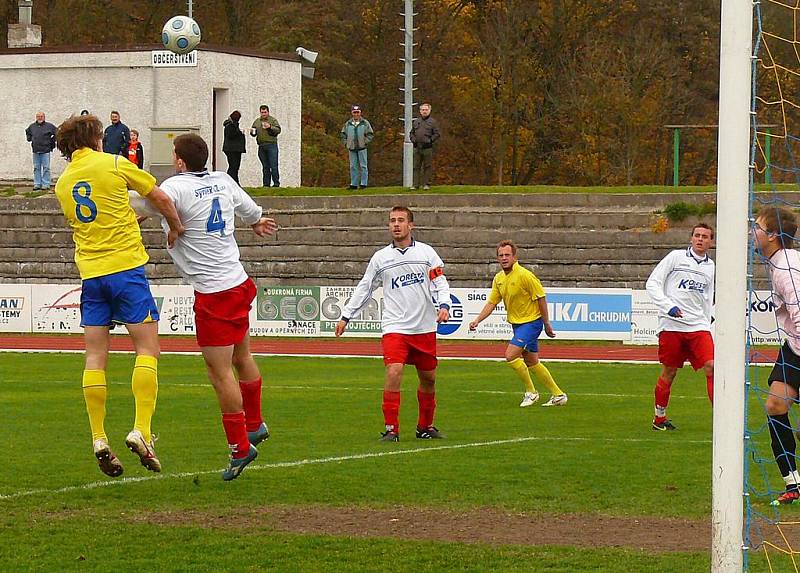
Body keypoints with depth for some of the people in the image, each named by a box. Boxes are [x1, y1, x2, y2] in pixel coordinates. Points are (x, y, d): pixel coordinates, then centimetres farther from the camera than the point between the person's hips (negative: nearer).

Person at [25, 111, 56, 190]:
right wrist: (29, 138, 13)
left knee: (46, 168, -3)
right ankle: (37, 184, 12)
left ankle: (46, 184, 1)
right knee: (36, 168, 7)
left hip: (45, 151, -4)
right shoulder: (32, 126, 10)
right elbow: (27, 132, 30)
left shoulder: (49, 126, -2)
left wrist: (52, 141, 2)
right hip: (35, 151, 4)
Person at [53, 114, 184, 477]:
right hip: (126, 266, -5)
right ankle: (141, 431, -16)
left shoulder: (62, 183, 14)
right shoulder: (113, 165, -1)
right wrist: (176, 229, 22)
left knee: (95, 356, 5)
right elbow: (160, 199, 5)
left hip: (90, 273, 5)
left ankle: (99, 440, -1)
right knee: (147, 347, -2)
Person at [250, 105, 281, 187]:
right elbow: (254, 133, 21)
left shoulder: (273, 120, 4)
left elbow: (278, 130, -6)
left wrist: (270, 127, -20)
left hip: (271, 145, -4)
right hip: (261, 146, 4)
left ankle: (276, 183, -5)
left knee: (273, 166, -9)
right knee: (265, 166, 7)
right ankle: (266, 183, 10)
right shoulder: (257, 122, 17)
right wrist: (252, 132, -2)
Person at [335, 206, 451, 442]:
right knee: (393, 372, -19)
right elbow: (364, 289, 14)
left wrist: (443, 305, -14)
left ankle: (425, 426, 29)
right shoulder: (381, 258, 6)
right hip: (394, 327, -1)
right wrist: (346, 316, 14)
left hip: (425, 327, 1)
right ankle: (391, 429, -13)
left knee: (428, 378, 10)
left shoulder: (426, 252, 4)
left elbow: (440, 282, 4)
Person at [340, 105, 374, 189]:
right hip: (352, 148, 3)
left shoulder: (365, 123, 1)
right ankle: (354, 184, 9)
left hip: (362, 148, -3)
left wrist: (365, 142, -7)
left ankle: (364, 183, 0)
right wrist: (346, 143, 4)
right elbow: (343, 134, 16)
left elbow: (370, 134, 3)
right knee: (353, 166, 5)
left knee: (363, 166, -3)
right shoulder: (348, 124, 9)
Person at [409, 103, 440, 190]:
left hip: (427, 148, -4)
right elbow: (411, 133, 23)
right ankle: (415, 184, 6)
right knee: (416, 167, 4)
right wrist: (413, 139, 5)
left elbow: (437, 134, 1)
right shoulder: (416, 121, 16)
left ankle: (426, 184, 4)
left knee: (427, 166, -1)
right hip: (417, 147, 4)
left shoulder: (432, 122, 3)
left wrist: (430, 140, -11)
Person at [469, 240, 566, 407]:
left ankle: (531, 392, -1)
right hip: (517, 324, 8)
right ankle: (558, 395, 22)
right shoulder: (498, 279, 3)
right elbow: (491, 303, 8)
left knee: (511, 356, -17)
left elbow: (541, 298, -14)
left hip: (531, 321, -8)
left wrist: (547, 324, -10)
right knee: (532, 363, 11)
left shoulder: (524, 275, -20)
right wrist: (477, 320, -4)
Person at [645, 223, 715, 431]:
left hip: (698, 326, 4)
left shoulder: (710, 266, 15)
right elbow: (652, 283, -3)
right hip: (672, 325, -3)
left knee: (711, 366, -12)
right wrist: (668, 306, -14)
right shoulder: (676, 257, 0)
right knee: (669, 371, 3)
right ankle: (659, 418, 19)